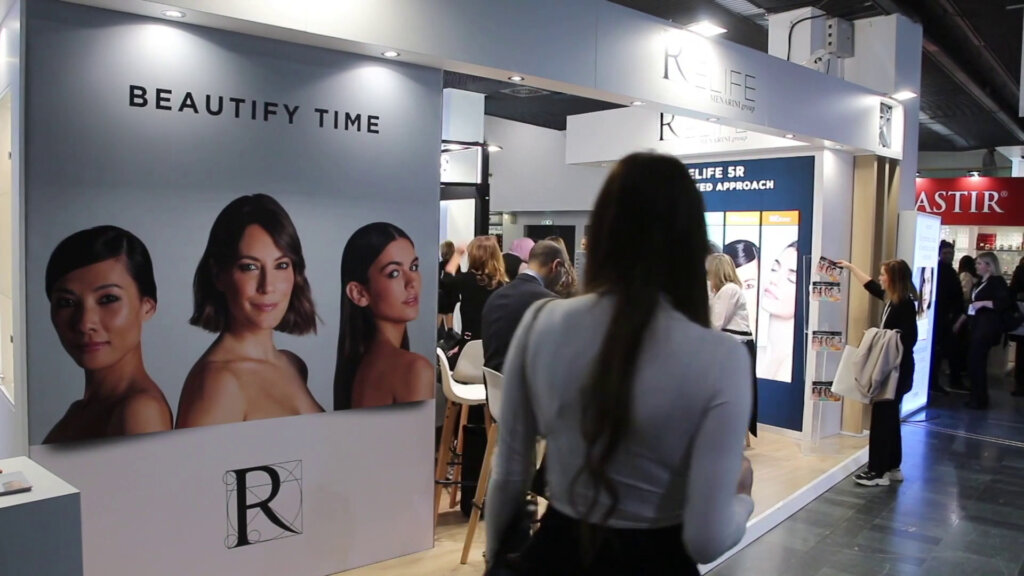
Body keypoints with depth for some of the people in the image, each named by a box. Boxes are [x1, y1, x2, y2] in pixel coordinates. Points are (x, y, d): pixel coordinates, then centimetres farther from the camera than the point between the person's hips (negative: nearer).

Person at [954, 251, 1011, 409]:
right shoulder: (980, 282, 16)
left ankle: (980, 400, 5)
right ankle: (976, 397, 16)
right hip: (976, 325, 8)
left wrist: (983, 303, -22)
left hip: (988, 327, -8)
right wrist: (960, 321, 23)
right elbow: (971, 304, 23)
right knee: (973, 362, 8)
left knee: (977, 362, -5)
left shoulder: (997, 281, -9)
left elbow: (1006, 303, -21)